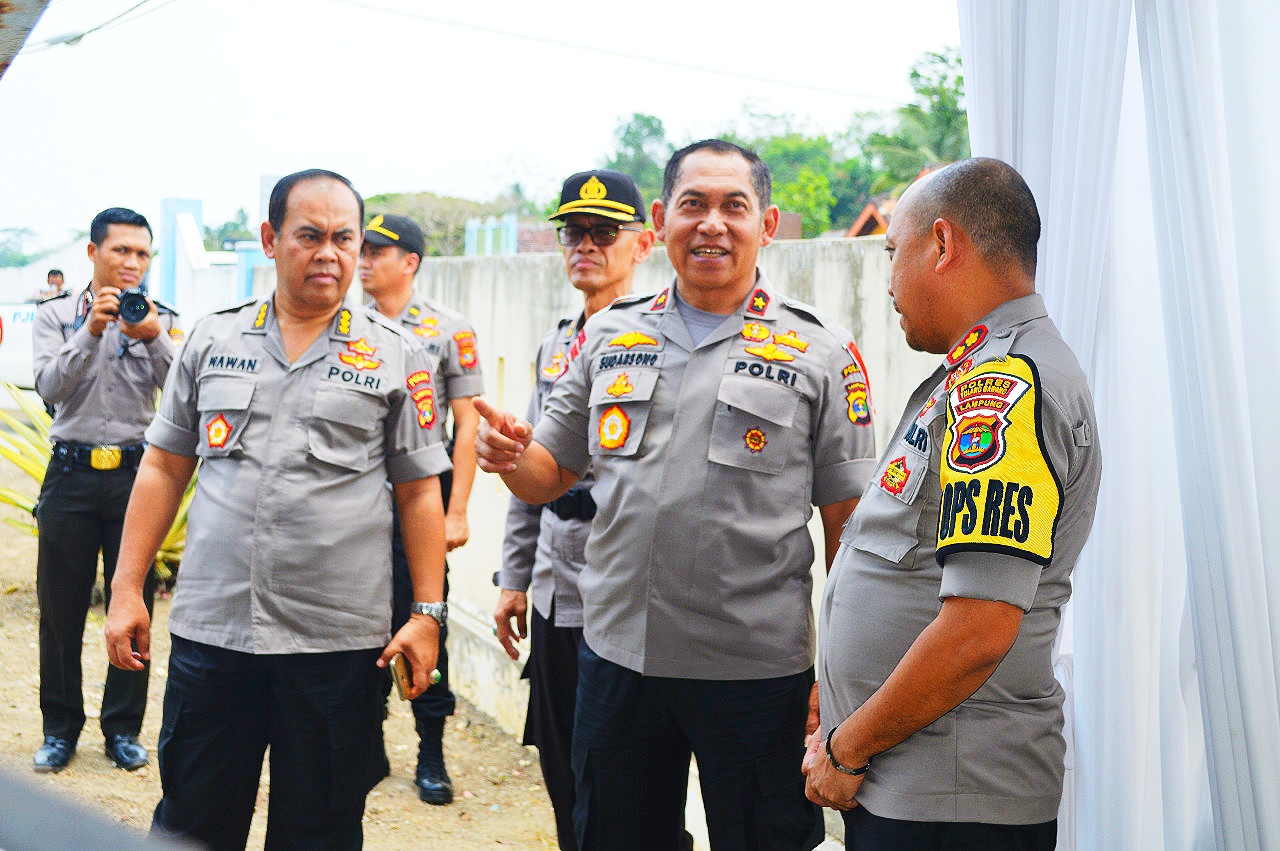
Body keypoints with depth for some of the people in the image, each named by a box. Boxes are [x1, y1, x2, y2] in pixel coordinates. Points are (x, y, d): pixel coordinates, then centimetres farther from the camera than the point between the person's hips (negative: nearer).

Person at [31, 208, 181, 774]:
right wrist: (91, 332, -20)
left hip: (136, 471, 0)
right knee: (61, 606, 5)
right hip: (72, 472, 0)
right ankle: (60, 728, 18)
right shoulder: (56, 315, 5)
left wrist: (154, 339, -24)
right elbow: (49, 387, -9)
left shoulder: (163, 320, 6)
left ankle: (123, 727, 16)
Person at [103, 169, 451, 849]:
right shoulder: (212, 340, 8)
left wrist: (428, 613, -3)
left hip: (337, 640, -2)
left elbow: (419, 492, 4)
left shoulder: (395, 357, 3)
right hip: (210, 630, 2)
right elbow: (163, 468, 11)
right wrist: (127, 589, 6)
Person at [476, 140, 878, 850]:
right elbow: (549, 477, 13)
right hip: (616, 657, 4)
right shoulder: (609, 337, 8)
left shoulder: (821, 352, -2)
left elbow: (847, 529, -2)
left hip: (758, 674, -3)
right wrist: (512, 456, -11)